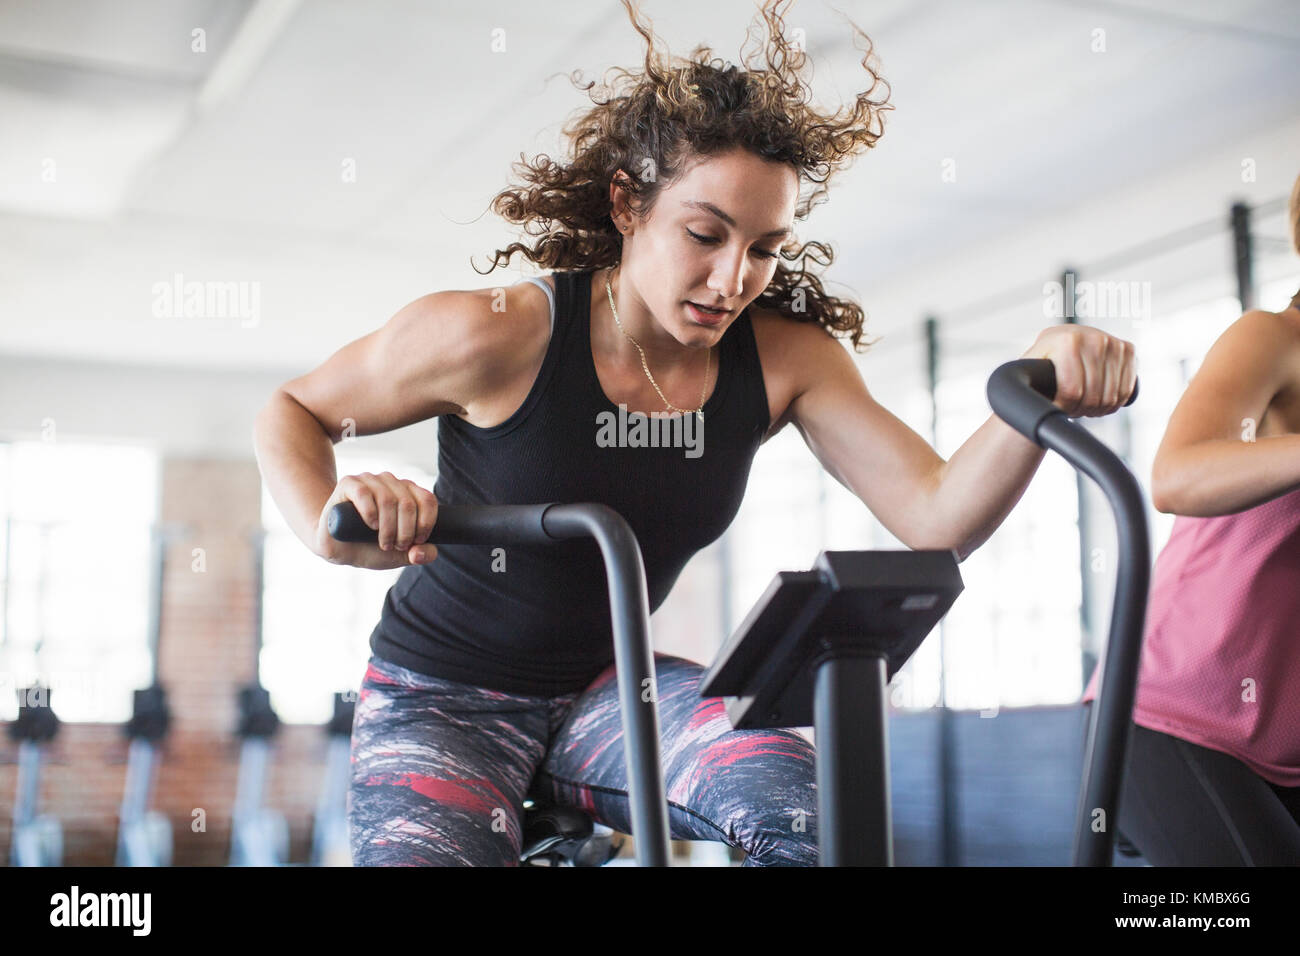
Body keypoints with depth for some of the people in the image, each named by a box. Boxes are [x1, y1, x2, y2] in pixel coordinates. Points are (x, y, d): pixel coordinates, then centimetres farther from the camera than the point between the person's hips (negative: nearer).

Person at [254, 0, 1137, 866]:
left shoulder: (782, 358, -10)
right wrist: (329, 527, -27)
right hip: (441, 700, -2)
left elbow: (936, 517, -18)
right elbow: (291, 412, -6)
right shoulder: (496, 336, -20)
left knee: (823, 809, -23)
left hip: (603, 692, 3)